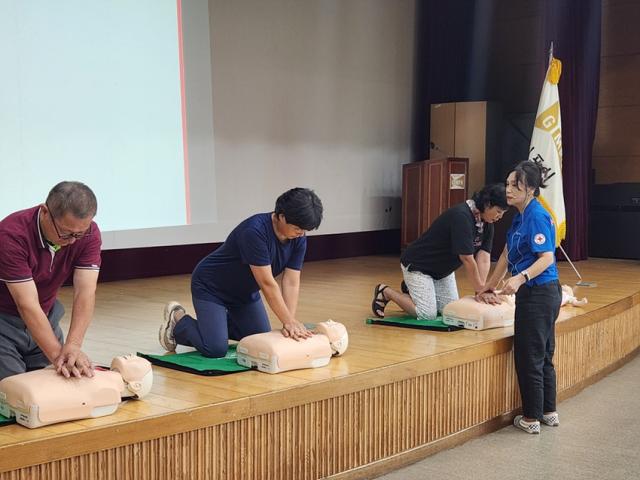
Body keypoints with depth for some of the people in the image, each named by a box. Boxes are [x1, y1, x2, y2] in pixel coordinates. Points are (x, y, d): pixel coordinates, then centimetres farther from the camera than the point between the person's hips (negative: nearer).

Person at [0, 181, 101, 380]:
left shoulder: (88, 233, -18)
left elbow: (85, 292, -25)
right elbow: (27, 305, -33)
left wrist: (73, 345, -40)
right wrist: (58, 355, -40)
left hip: (46, 316, 5)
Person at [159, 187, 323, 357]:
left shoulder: (298, 239, -14)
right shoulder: (254, 231, -36)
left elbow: (291, 282, -16)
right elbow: (267, 283, -35)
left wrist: (291, 322, -27)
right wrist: (289, 322, -32)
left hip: (245, 292, 8)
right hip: (210, 287, -8)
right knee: (216, 348, -18)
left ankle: (220, 320, 28)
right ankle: (178, 319, 9)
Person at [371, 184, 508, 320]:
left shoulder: (486, 223, -6)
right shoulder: (461, 216, -33)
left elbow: (484, 256, -12)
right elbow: (467, 259, -32)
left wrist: (482, 289, -23)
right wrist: (480, 290, -25)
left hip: (443, 269, 9)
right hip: (417, 266, -9)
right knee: (427, 314, -14)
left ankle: (413, 289, 28)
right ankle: (385, 292, 5)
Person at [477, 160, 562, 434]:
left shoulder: (536, 217, -16)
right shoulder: (521, 216, 13)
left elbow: (547, 257, -25)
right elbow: (507, 255, 20)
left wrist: (521, 277, -39)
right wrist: (489, 288, 25)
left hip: (538, 294, -10)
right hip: (543, 294, 10)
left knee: (529, 356, 0)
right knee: (543, 355, 17)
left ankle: (531, 419, 11)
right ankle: (549, 412, 28)